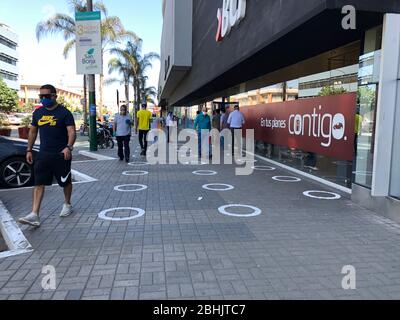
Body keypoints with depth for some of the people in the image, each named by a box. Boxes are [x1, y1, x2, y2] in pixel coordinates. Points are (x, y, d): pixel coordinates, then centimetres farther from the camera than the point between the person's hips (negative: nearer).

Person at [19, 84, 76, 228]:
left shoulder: (64, 112, -7)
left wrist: (69, 147, -31)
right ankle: (34, 215, -5)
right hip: (43, 154, 4)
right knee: (39, 183, -3)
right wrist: (29, 150, 14)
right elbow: (33, 131, 18)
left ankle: (67, 204, 33)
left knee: (66, 182, 10)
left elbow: (72, 131, -15)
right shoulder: (37, 113, 10)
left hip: (61, 155, -4)